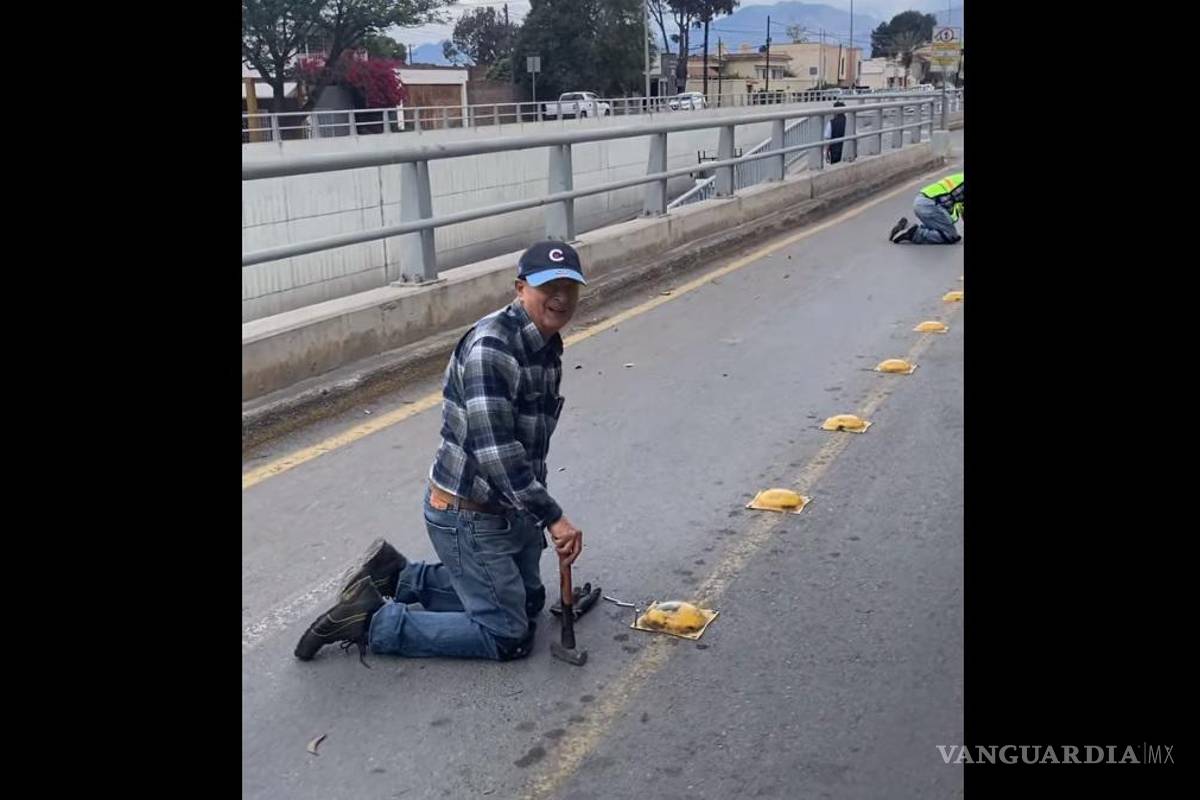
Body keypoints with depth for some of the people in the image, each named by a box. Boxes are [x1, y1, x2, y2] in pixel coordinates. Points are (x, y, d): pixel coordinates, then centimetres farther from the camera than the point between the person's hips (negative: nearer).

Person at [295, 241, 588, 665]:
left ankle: (394, 575, 25)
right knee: (507, 637, -3)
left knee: (528, 600, 24)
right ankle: (370, 622, 4)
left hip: (510, 507, 10)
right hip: (469, 516, -10)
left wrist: (537, 512, 19)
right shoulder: (491, 347, -26)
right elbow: (495, 451, -30)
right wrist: (553, 516, -27)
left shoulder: (547, 344, 5)